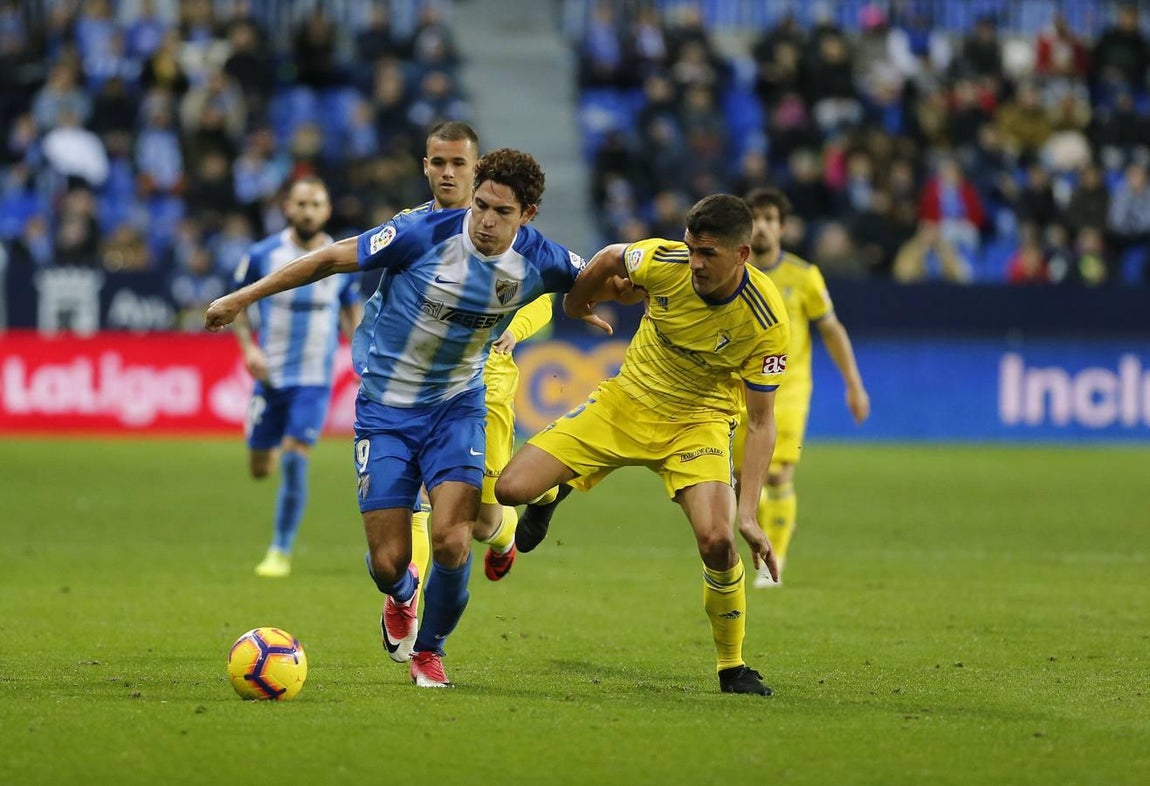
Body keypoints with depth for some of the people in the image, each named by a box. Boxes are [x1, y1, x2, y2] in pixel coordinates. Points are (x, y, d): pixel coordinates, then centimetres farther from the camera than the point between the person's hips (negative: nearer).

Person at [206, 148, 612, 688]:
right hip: (385, 409, -1)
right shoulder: (425, 235, -20)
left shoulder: (538, 261, -11)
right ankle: (402, 595, 36)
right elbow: (333, 259, -12)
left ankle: (429, 650, 11)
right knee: (388, 562, -6)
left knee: (450, 538, -19)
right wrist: (243, 298, -10)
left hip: (456, 406, 1)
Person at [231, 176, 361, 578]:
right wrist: (248, 346, -9)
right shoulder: (263, 255, -5)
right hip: (270, 375, 1)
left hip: (314, 379, -1)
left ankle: (281, 552, -1)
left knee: (294, 461, -14)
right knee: (260, 469, 6)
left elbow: (351, 308, 14)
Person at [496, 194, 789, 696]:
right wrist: (576, 300, 19)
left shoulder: (765, 321, -25)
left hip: (699, 420, -2)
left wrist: (749, 513, -26)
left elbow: (761, 421, -19)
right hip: (625, 403, 2)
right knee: (511, 489, -12)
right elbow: (608, 259, 3)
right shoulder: (664, 262, -22)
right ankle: (554, 493, 29)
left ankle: (732, 669, -1)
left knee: (716, 541, -25)